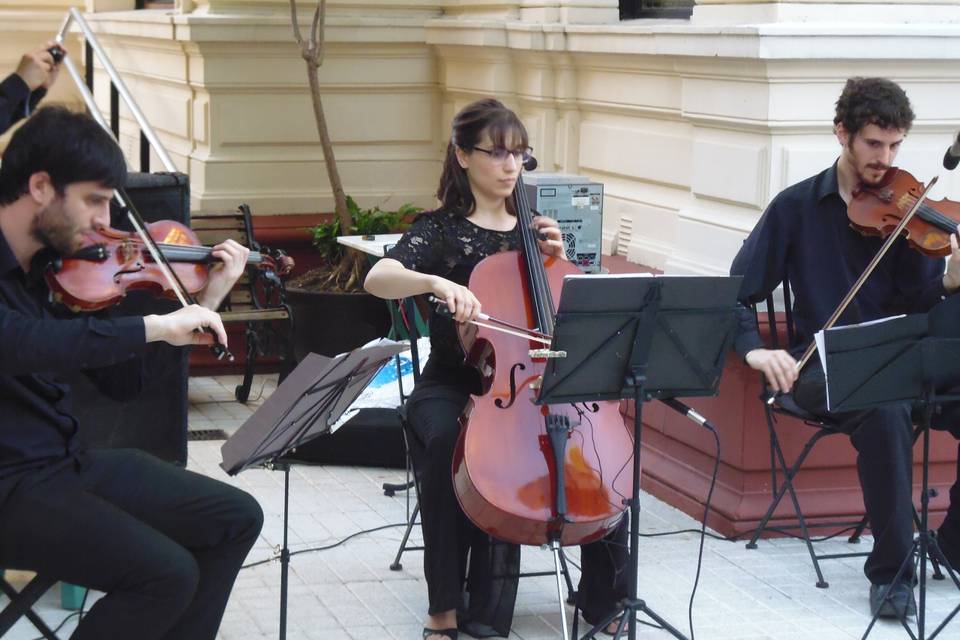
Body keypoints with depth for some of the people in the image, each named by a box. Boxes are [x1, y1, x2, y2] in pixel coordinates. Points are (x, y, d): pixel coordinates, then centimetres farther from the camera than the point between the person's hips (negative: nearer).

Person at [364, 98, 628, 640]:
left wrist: (557, 262, -3)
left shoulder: (532, 228, 11)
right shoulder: (440, 229, -2)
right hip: (453, 384, -3)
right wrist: (438, 283, -39)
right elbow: (378, 279, -21)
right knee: (447, 442, -36)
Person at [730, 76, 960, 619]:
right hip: (825, 366, -3)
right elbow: (736, 292, 0)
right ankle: (892, 571, -22)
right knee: (886, 413, -36)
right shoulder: (797, 207, 1)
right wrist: (754, 349, -18)